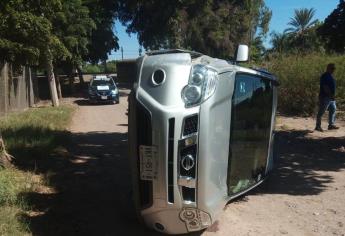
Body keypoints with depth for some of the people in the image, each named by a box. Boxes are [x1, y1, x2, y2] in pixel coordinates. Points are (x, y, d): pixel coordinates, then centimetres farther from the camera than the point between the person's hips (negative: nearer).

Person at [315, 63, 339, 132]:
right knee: (321, 112, -3)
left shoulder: (330, 76, 14)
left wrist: (332, 95, 17)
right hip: (325, 97, -10)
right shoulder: (325, 76, -16)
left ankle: (331, 125, 21)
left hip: (331, 97, 10)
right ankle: (318, 126, 3)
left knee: (333, 110, 13)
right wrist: (331, 95, -23)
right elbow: (325, 88, -23)